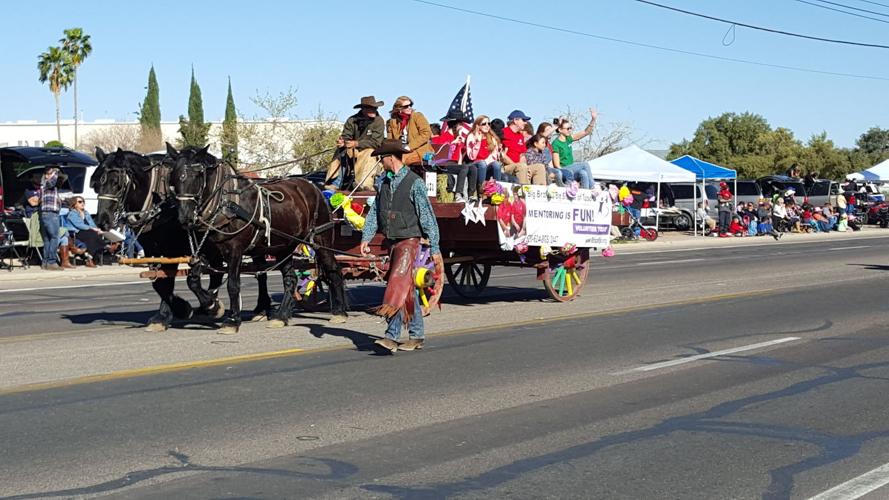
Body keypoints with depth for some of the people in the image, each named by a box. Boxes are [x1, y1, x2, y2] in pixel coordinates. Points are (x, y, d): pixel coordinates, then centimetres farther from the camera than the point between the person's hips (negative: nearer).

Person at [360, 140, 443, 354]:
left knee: (398, 280, -21)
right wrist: (366, 238, 0)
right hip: (392, 242, 7)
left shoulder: (415, 183, -8)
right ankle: (416, 336, 18)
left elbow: (427, 217, -7)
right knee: (408, 290, 11)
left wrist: (434, 248, -8)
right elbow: (374, 212, 13)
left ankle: (392, 336, -27)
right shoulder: (384, 183, 12)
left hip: (409, 241, -7)